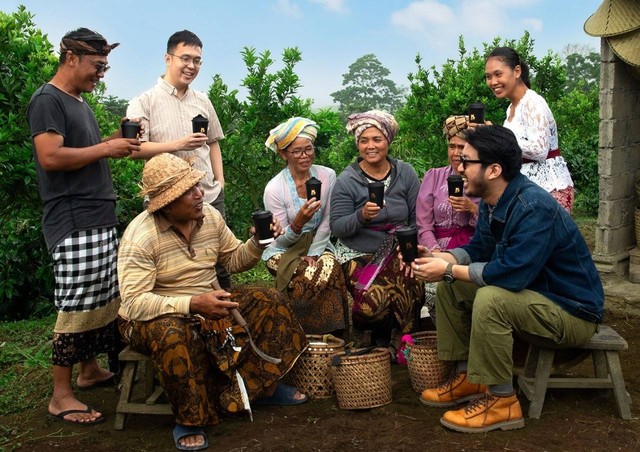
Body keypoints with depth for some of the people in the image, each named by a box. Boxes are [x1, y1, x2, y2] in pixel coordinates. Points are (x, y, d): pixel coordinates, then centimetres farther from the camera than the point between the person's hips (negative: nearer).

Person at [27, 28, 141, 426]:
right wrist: (106, 148, -14)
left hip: (101, 219, 10)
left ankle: (90, 370, 28)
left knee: (103, 301, 13)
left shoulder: (80, 102, 20)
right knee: (77, 307, -7)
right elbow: (50, 157, -20)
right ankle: (60, 396, 3)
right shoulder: (48, 99, -9)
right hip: (74, 224, -9)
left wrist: (116, 139, 8)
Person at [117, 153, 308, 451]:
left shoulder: (210, 216, -4)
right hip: (156, 317, -6)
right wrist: (192, 304, -40)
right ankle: (189, 421, -18)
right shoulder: (139, 238, -24)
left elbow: (234, 260, 9)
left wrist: (257, 243, -13)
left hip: (209, 304, 7)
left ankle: (263, 385, 6)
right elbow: (134, 302, -30)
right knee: (172, 334, -40)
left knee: (269, 301, -6)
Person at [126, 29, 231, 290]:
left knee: (219, 264, 12)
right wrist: (178, 144, -20)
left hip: (210, 197, 5)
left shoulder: (202, 101, 13)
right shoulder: (144, 102, -4)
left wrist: (220, 180, 9)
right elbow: (135, 149, -12)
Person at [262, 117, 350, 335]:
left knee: (330, 271, -30)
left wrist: (313, 253, -13)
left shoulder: (327, 176, -5)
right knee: (308, 277, -32)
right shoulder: (274, 188, -14)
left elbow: (327, 222, -1)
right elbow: (282, 240, -10)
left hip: (318, 244, 3)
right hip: (283, 250, -2)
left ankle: (333, 336, -15)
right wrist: (298, 222, -31)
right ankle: (303, 336, -14)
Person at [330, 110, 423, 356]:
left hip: (398, 252, 2)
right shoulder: (346, 180, -3)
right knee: (373, 299, -28)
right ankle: (381, 337, 9)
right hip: (359, 256, -2)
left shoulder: (405, 173, 5)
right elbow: (337, 228, -6)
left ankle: (399, 341, 0)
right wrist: (361, 216, -24)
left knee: (409, 279, -29)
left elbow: (417, 219, 5)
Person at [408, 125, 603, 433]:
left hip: (572, 311, -9)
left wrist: (449, 270, -26)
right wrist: (437, 258, -10)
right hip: (532, 293, 10)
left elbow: (511, 274, -36)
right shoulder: (492, 202, 0)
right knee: (449, 287, 4)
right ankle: (467, 377, 9)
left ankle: (501, 401, -18)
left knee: (490, 299, -34)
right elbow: (477, 250, 9)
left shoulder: (534, 208, -29)